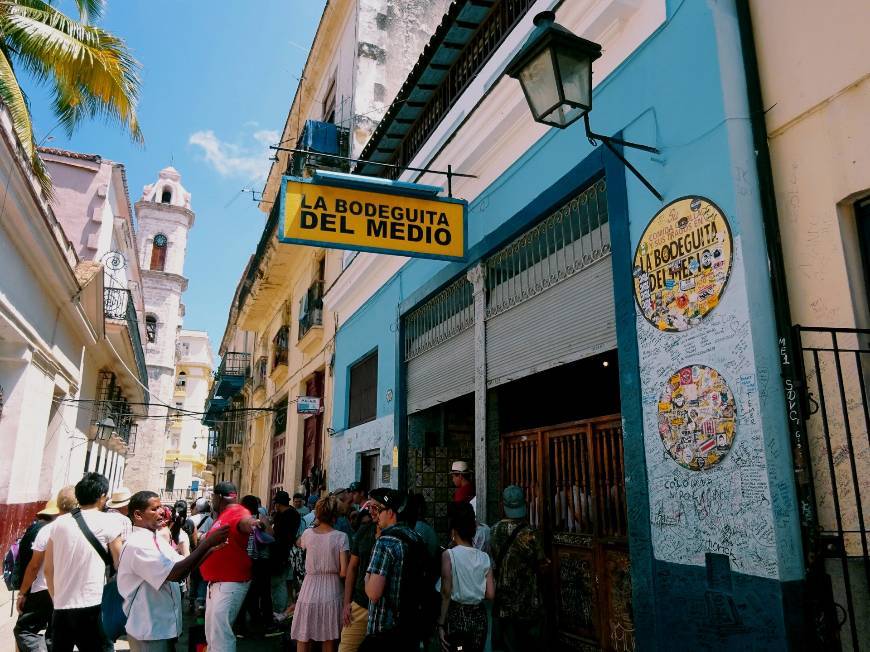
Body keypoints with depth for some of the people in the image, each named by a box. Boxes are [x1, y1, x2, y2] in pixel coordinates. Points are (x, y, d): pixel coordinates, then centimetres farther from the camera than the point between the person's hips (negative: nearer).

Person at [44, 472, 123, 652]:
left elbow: (48, 569, 13)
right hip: (92, 607, -5)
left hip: (61, 607, 5)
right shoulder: (109, 522, -7)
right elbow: (120, 565, -5)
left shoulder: (59, 522, 7)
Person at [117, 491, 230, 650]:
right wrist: (207, 543, -29)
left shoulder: (156, 539, 8)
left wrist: (211, 548, -9)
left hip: (164, 625, 9)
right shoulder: (136, 544, -22)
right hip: (149, 630, -9)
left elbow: (182, 566, 5)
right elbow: (175, 574, -30)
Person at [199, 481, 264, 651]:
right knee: (212, 632, 22)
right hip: (217, 581, 11)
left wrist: (250, 522, -64)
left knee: (220, 633, -14)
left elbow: (244, 520, -44)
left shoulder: (236, 511, -19)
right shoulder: (223, 515, 15)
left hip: (231, 582, -11)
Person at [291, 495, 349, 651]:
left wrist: (316, 524, 18)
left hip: (309, 593, 1)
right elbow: (344, 572, -13)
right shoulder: (340, 537, -10)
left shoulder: (308, 534, -4)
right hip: (331, 593, -1)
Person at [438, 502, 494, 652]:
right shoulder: (484, 557, 1)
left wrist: (441, 624, -4)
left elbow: (446, 594, -10)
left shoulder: (449, 555, -10)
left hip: (456, 615, -4)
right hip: (479, 616, 4)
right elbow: (490, 594, 1)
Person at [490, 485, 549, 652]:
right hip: (526, 602, -3)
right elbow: (542, 565, -10)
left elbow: (492, 565, 2)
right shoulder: (530, 533, -18)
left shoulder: (493, 531, -7)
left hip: (503, 602, 3)